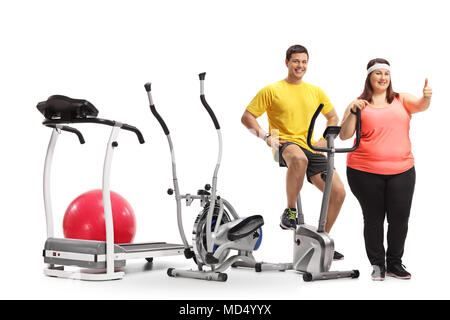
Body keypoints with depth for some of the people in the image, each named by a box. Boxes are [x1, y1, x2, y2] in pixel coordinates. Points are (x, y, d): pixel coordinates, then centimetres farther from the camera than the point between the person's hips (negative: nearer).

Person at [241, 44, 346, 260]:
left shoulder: (315, 91, 15)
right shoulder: (272, 90, 2)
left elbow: (333, 117, 27)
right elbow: (247, 117, 2)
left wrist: (324, 140, 10)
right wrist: (266, 136, -11)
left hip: (311, 148, 5)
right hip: (285, 144, -5)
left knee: (338, 192, -8)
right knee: (299, 158, -43)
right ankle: (290, 211, -23)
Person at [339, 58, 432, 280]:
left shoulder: (402, 100, 12)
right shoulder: (359, 104, 6)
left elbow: (420, 106, -8)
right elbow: (344, 135, 0)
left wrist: (426, 97, -29)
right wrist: (353, 112, -14)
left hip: (401, 171, 2)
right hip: (365, 173, -1)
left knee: (400, 218, 1)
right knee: (373, 219, 5)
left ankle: (395, 263, 19)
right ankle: (377, 264, 19)